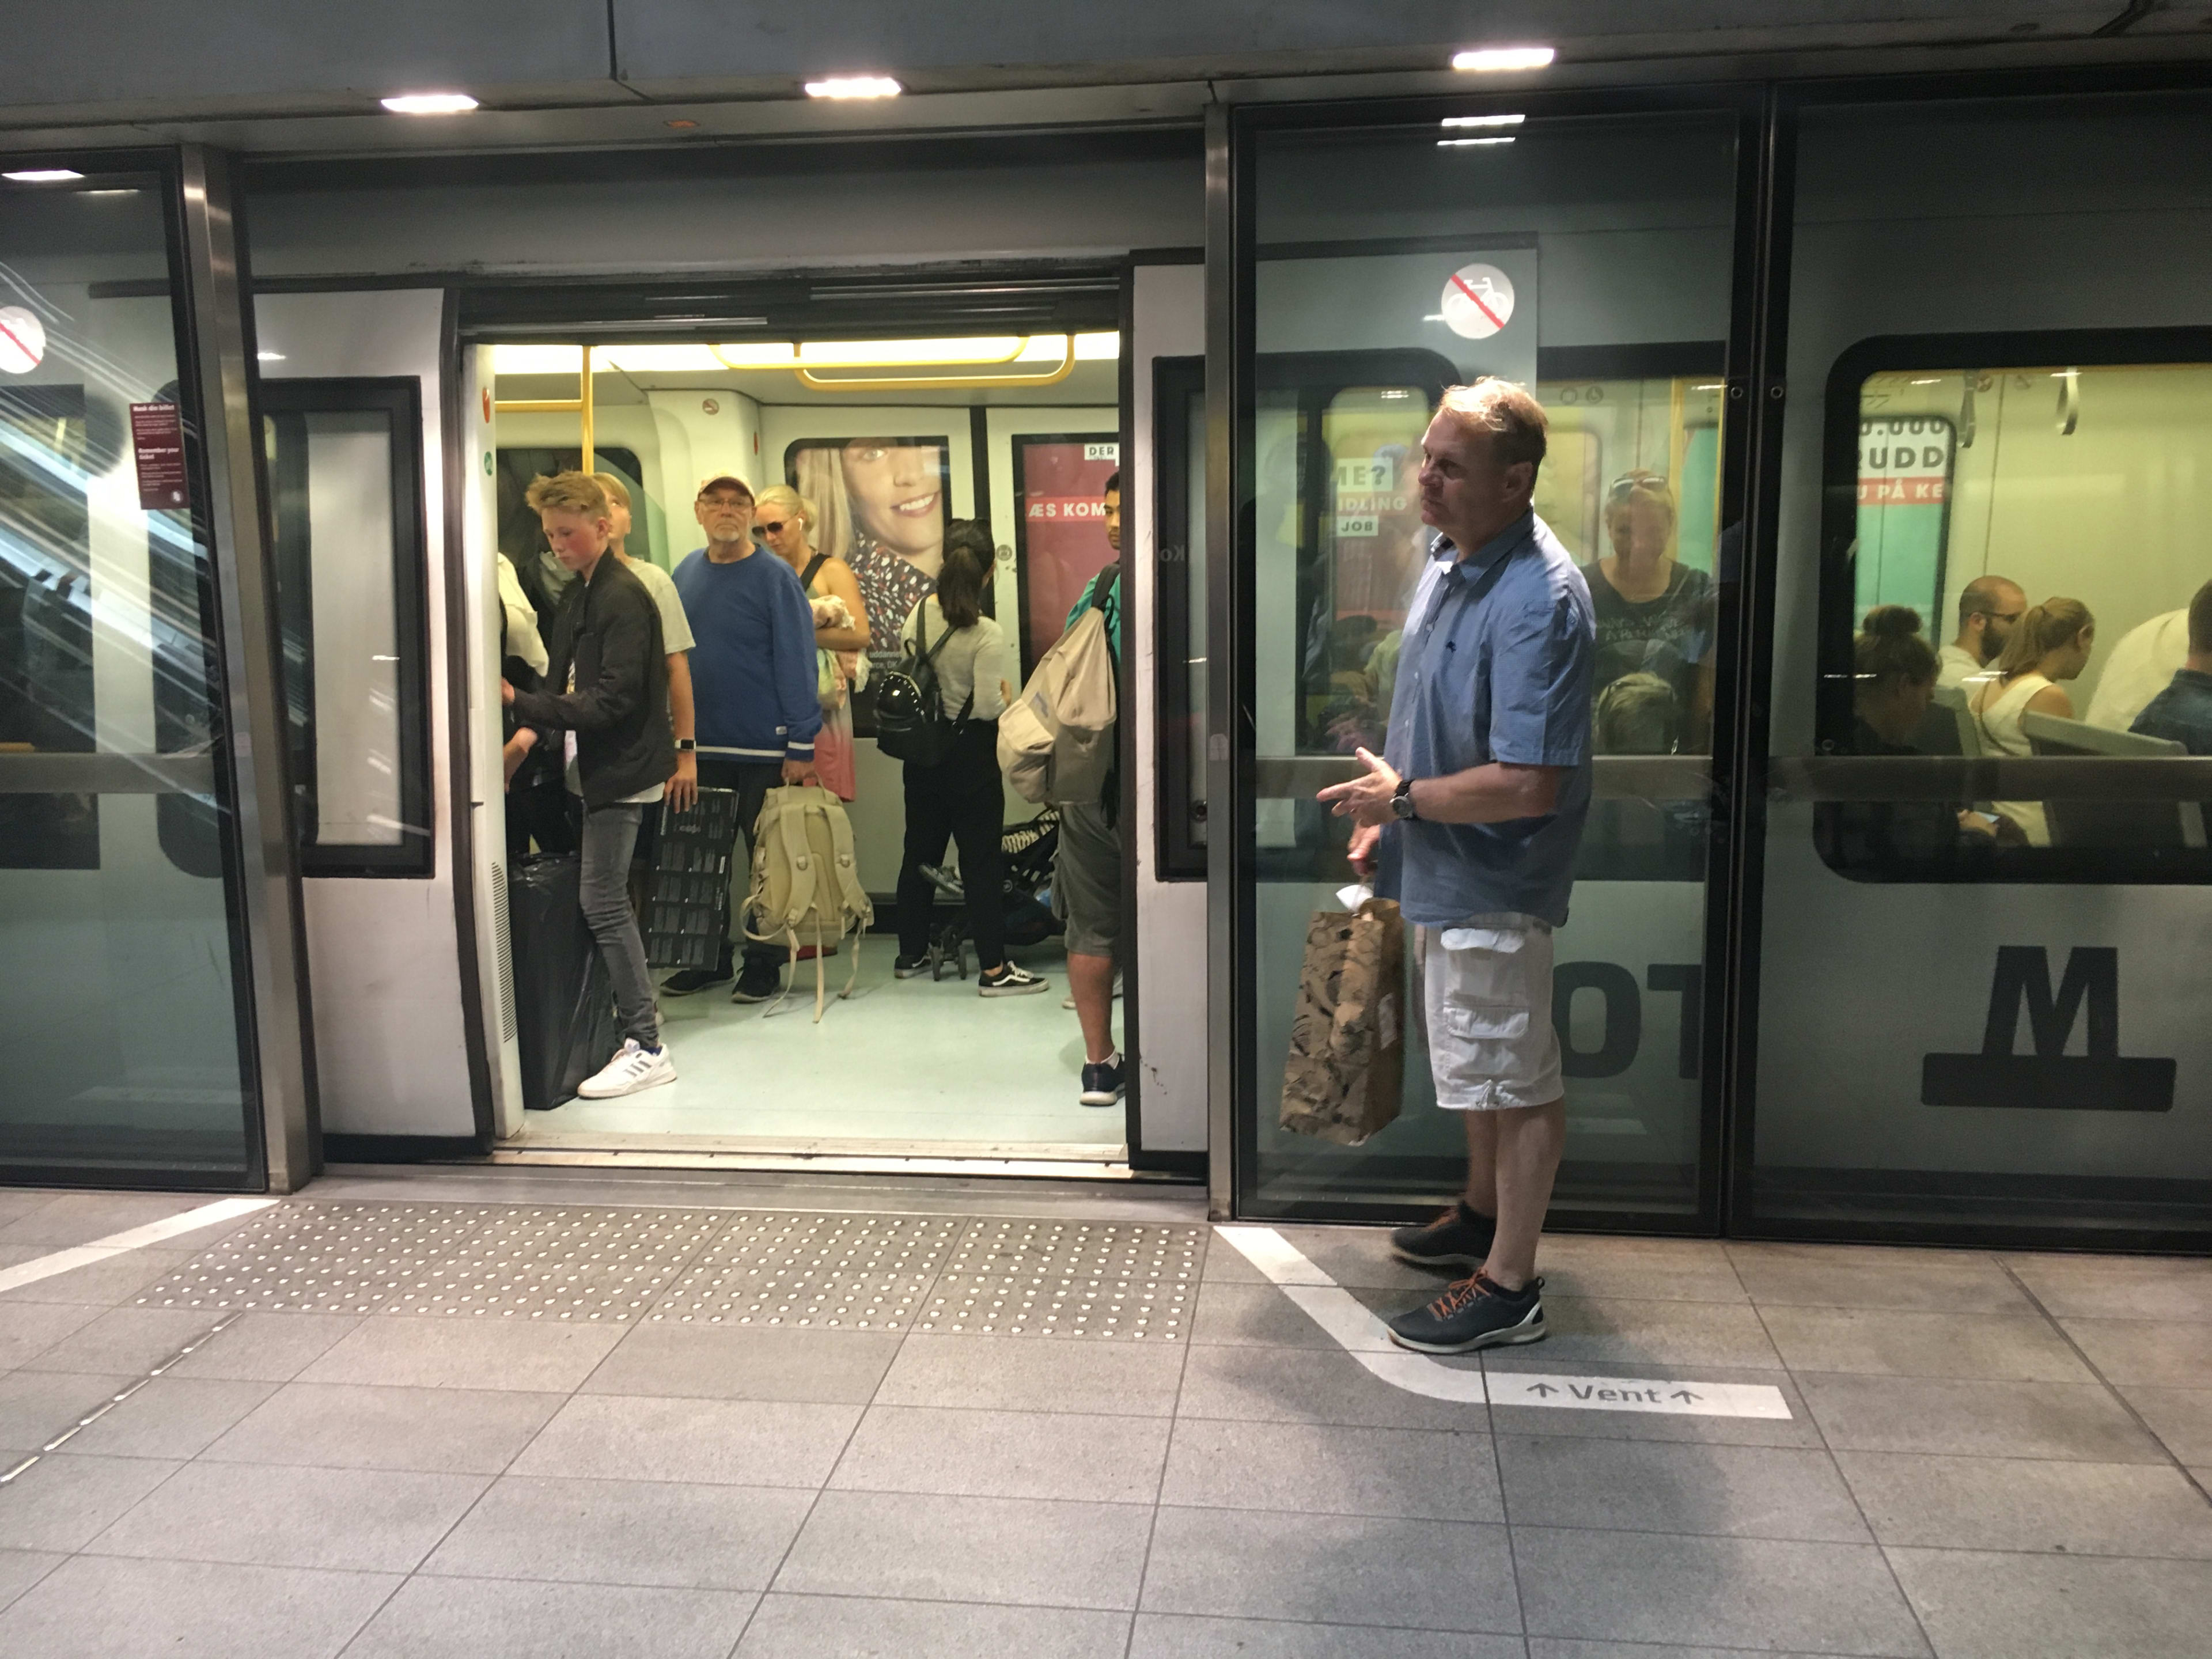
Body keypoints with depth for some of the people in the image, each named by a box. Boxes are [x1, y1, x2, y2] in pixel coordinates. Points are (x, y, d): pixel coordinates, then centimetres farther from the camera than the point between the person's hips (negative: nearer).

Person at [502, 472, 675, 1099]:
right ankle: (638, 1014, 24)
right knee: (607, 898, 13)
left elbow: (613, 699, -23)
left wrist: (523, 704, -27)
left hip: (621, 769, -9)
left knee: (602, 901, -8)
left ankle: (646, 1048, -1)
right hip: (595, 766, 9)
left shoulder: (623, 598, -15)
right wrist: (535, 730, 1)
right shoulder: (576, 596, 13)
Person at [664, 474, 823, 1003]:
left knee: (767, 860, 6)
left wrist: (801, 748, -14)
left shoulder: (775, 577, -7)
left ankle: (763, 964, 16)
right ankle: (710, 958, 24)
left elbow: (796, 663, -10)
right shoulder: (685, 575, 8)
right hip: (700, 747, 5)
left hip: (762, 748, -5)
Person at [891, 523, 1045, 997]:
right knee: (982, 859, -2)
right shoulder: (987, 636, -19)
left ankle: (911, 953, 28)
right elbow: (988, 707, -20)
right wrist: (1007, 699, 0)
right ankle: (993, 970, 1)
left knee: (921, 849, 17)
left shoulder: (918, 616, -2)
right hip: (970, 754, -6)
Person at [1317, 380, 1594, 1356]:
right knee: (1479, 1062, 24)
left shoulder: (1537, 601, -27)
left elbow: (1527, 784, -32)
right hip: (1443, 867, 10)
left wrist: (1403, 796, -18)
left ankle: (1508, 1288, 18)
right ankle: (1482, 1216, 43)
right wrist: (1387, 817, 12)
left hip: (1493, 882, -10)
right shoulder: (1450, 557, 4)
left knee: (1515, 1076, 4)